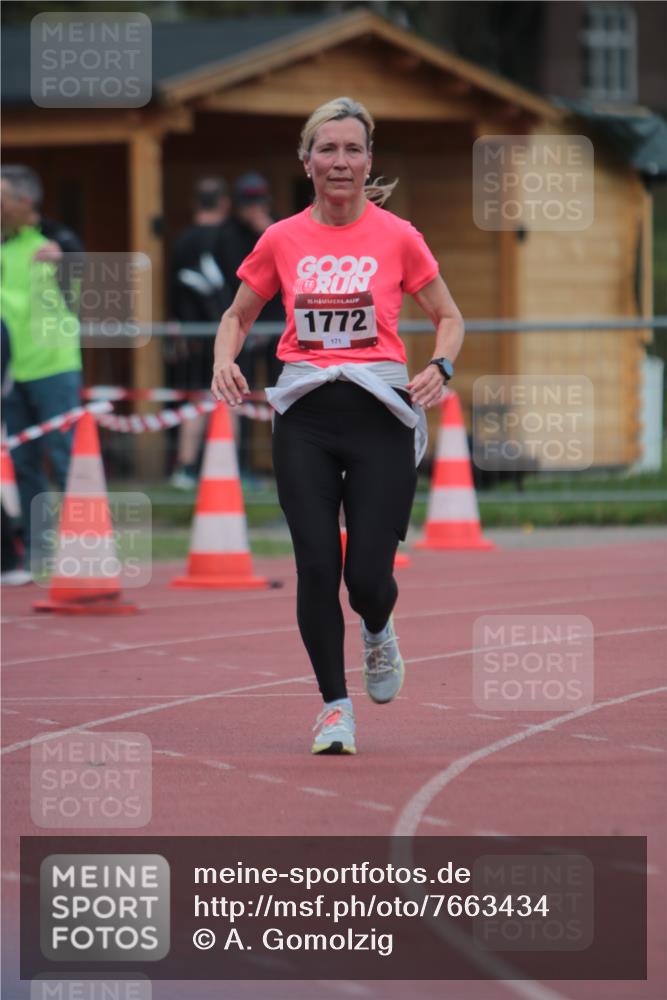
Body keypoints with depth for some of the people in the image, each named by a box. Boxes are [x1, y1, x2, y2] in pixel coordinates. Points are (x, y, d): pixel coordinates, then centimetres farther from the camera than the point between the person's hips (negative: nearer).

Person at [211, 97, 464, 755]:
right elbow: (238, 315, 18)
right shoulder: (282, 240, 5)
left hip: (380, 412, -1)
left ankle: (378, 633, 33)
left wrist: (440, 367, -10)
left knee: (368, 576, -5)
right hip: (304, 416, 1)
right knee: (316, 565, -7)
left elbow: (449, 318, 10)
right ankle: (334, 704, 9)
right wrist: (224, 361, -3)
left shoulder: (397, 237, 0)